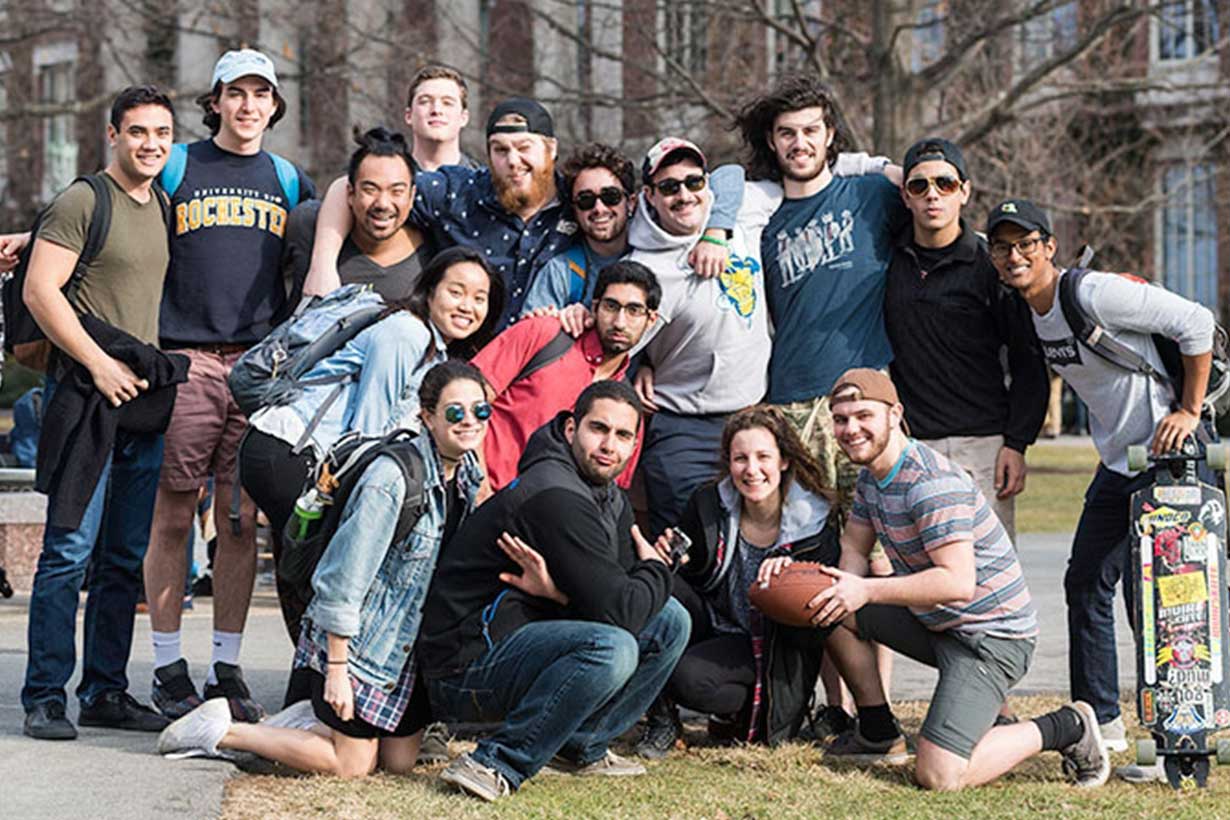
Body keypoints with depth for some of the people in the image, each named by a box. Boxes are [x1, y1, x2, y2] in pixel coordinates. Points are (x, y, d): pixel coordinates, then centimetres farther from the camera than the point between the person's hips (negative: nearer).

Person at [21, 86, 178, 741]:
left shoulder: (163, 208, 17)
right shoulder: (83, 201, -4)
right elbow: (40, 291, -11)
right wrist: (99, 363, -15)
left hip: (142, 398, 7)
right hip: (86, 392, -7)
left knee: (127, 558, 8)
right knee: (71, 550, -9)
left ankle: (105, 692, 15)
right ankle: (44, 698, -4)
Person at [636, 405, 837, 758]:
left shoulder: (816, 527, -12)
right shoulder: (706, 506, -5)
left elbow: (813, 632, -12)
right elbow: (682, 578, 2)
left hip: (769, 654, -4)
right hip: (712, 628, 4)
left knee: (689, 678, -32)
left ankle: (739, 714, 4)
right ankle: (662, 718, -11)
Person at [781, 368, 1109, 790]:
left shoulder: (931, 483, -24)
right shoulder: (871, 476, 7)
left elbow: (958, 582, -31)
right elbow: (852, 554, 12)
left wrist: (867, 590, -33)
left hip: (991, 635, -10)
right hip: (933, 623, 10)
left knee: (938, 776, -20)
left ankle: (1065, 728, 0)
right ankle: (879, 734, 16)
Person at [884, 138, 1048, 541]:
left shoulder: (990, 265, 0)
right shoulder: (891, 259, 9)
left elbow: (1028, 362, 2)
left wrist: (1016, 444, -7)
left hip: (982, 445, -3)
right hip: (908, 445, 3)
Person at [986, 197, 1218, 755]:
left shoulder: (1093, 295, -20)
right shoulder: (1027, 312, 6)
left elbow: (1195, 322, -20)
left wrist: (1189, 411, -18)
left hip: (1169, 455, -9)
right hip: (1117, 463, 9)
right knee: (1086, 585, 11)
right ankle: (1099, 720, 22)